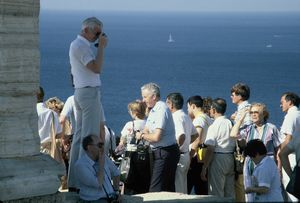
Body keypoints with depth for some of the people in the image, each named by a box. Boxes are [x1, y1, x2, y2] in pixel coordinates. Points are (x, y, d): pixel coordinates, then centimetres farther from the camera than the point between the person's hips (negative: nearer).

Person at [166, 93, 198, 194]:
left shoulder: (177, 117, -16)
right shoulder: (186, 117, 13)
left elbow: (182, 136, -29)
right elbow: (195, 134, 24)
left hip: (179, 155, -9)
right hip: (186, 155, 9)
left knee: (177, 189, -6)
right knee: (183, 188, 14)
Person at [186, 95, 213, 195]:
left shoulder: (198, 120, -11)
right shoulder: (209, 120, 14)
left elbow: (197, 141, -20)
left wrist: (189, 157, -19)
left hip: (196, 160, -8)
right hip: (205, 160, 8)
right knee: (202, 191, 8)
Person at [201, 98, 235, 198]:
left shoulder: (214, 126, -13)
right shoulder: (231, 124, 6)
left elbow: (210, 150, -15)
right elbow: (236, 143, 8)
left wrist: (204, 168, -11)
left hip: (218, 159, -7)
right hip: (230, 158, 7)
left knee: (216, 194, -1)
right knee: (230, 193, 12)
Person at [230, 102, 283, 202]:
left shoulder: (271, 128, 2)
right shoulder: (249, 129, 11)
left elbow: (278, 149, 3)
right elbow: (234, 134, -4)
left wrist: (278, 168, -4)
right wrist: (241, 118, 4)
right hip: (250, 165, 4)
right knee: (250, 194, 4)